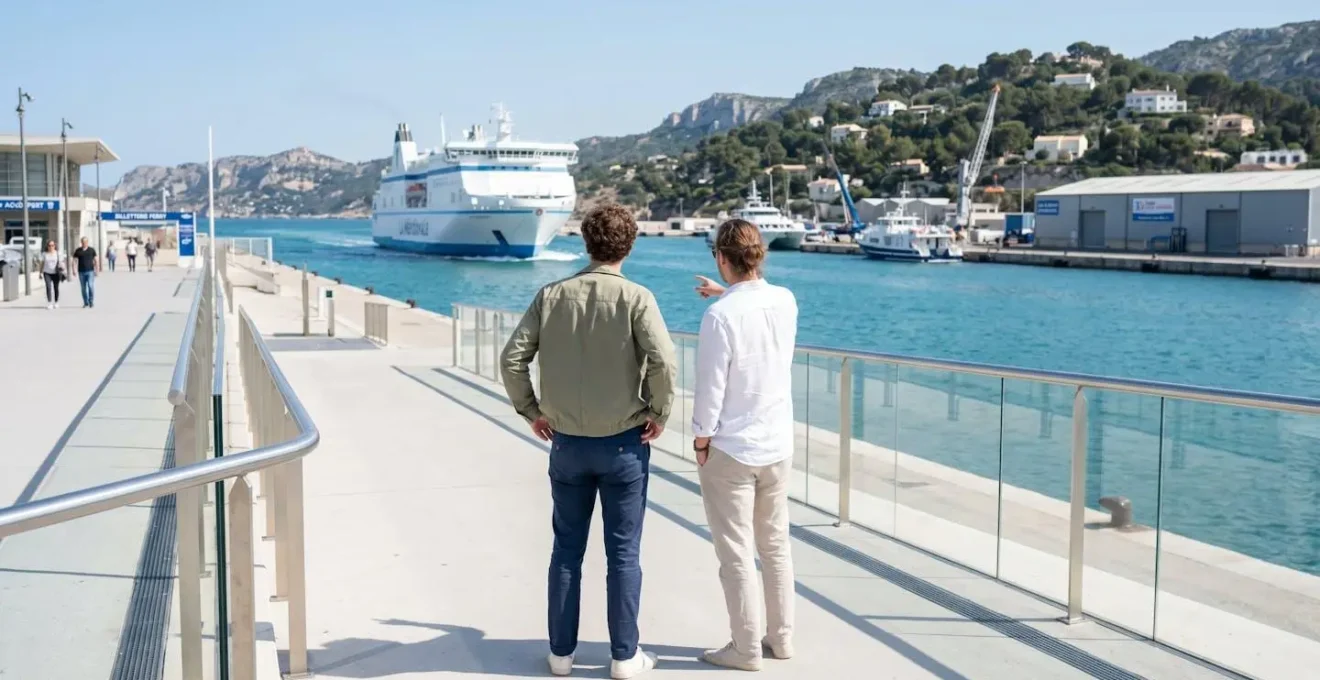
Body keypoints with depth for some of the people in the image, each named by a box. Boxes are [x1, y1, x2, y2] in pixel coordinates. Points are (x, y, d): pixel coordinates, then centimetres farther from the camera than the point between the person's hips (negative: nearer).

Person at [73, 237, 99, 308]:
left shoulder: (92, 250, 5)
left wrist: (97, 270, 0)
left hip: (90, 271, -2)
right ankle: (86, 303, 12)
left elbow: (96, 261, 7)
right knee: (83, 288, 4)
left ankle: (91, 302, -2)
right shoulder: (78, 250, 7)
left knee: (90, 286, -12)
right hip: (81, 272, 2)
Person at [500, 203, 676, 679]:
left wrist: (531, 411, 8)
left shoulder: (552, 296, -1)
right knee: (623, 553, 7)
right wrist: (659, 413, -7)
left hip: (567, 443, 3)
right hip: (624, 443, -3)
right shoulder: (635, 298, -11)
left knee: (567, 550, 14)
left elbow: (512, 359, -4)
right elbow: (663, 362, -23)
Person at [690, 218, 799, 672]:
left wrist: (700, 440, -4)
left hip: (730, 449, -6)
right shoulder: (786, 301, -2)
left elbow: (710, 387, -17)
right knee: (776, 545, 17)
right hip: (778, 445, 6)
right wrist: (726, 293, 35)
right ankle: (781, 637, 27)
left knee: (736, 553, 4)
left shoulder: (720, 315, -21)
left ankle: (746, 648, 12)